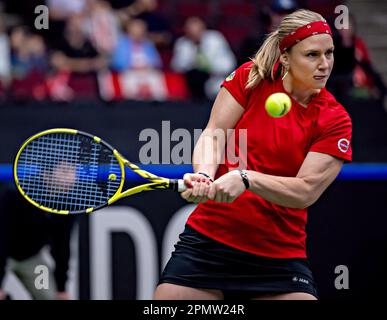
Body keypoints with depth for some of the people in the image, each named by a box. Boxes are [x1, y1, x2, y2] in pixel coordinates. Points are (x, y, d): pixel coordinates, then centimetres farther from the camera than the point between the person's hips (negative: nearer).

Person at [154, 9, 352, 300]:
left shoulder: (335, 120, -4)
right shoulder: (251, 78, 0)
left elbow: (306, 192, -12)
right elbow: (213, 134, -3)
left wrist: (245, 178, -26)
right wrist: (205, 175, -23)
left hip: (280, 256, 0)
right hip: (207, 239, 0)